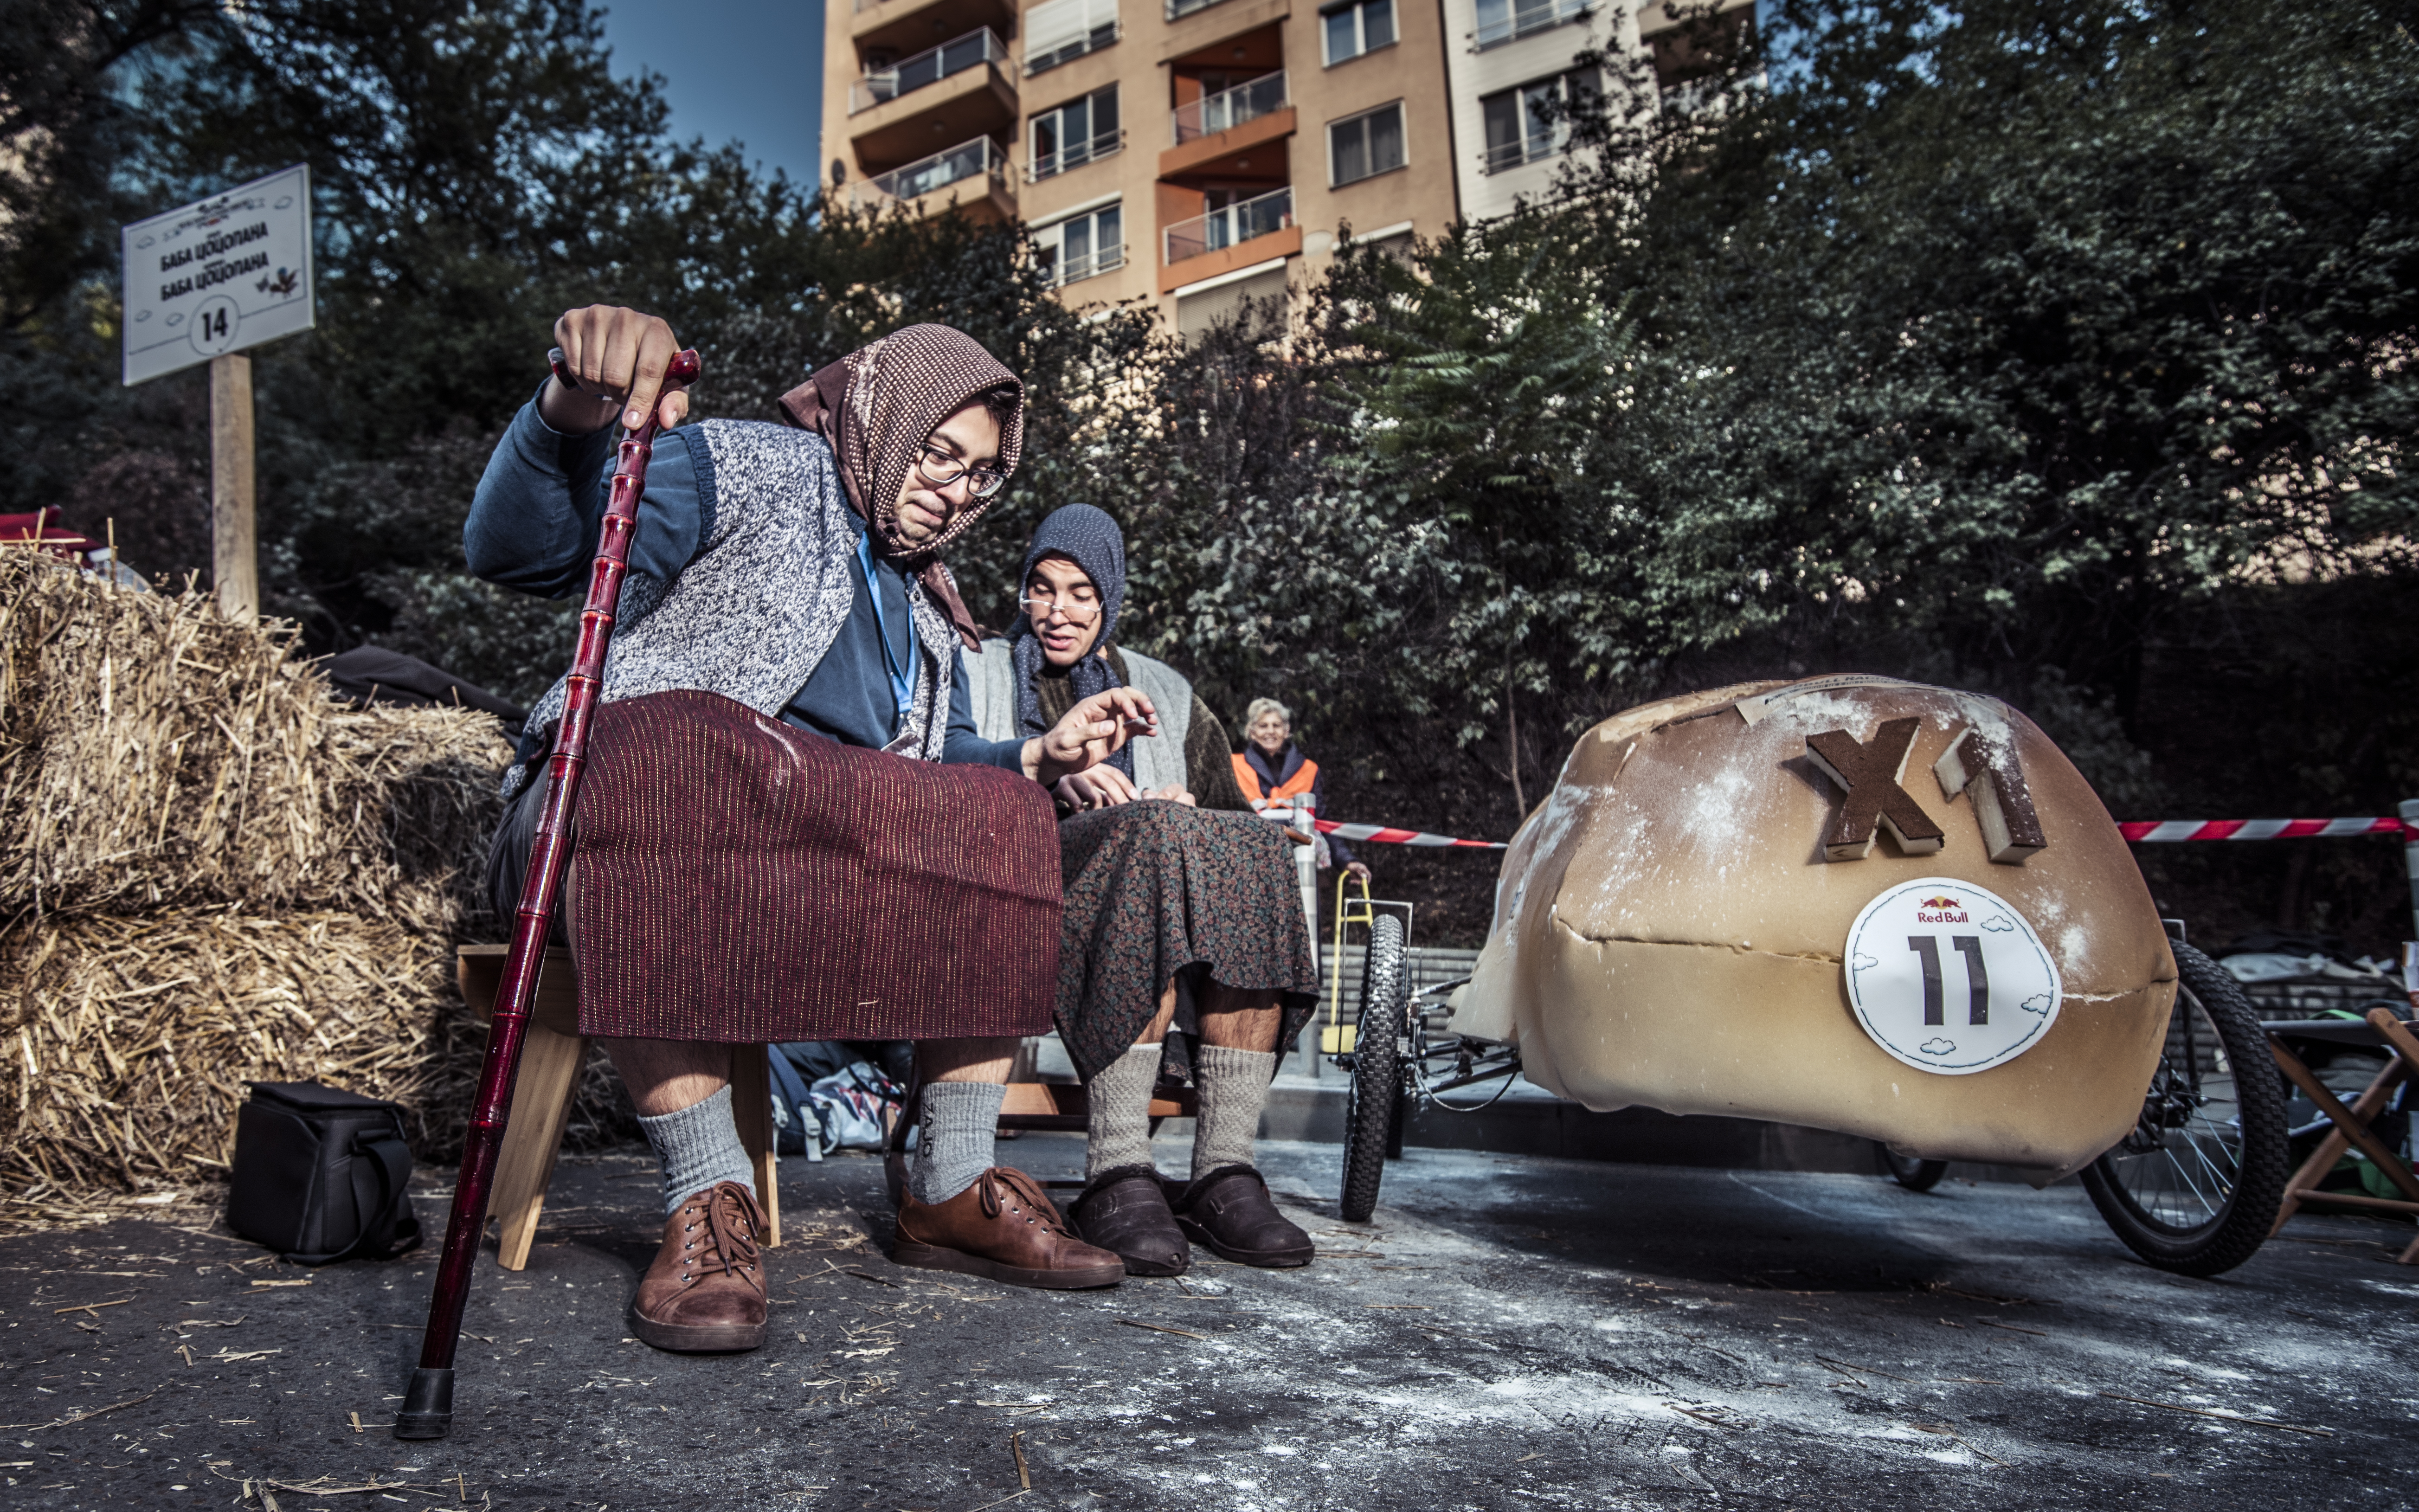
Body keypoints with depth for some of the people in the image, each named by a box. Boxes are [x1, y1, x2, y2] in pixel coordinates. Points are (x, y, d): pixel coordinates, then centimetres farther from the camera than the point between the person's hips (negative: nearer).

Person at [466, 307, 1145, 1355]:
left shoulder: (922, 604, 25)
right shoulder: (752, 469, 2)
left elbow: (921, 772, 25)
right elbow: (521, 550, -13)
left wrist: (1040, 755, 6)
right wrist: (576, 415, -35)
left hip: (828, 850, 6)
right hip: (632, 816, -6)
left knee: (1001, 820, -14)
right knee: (670, 746, -39)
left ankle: (953, 1191, -13)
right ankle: (708, 1199, -36)